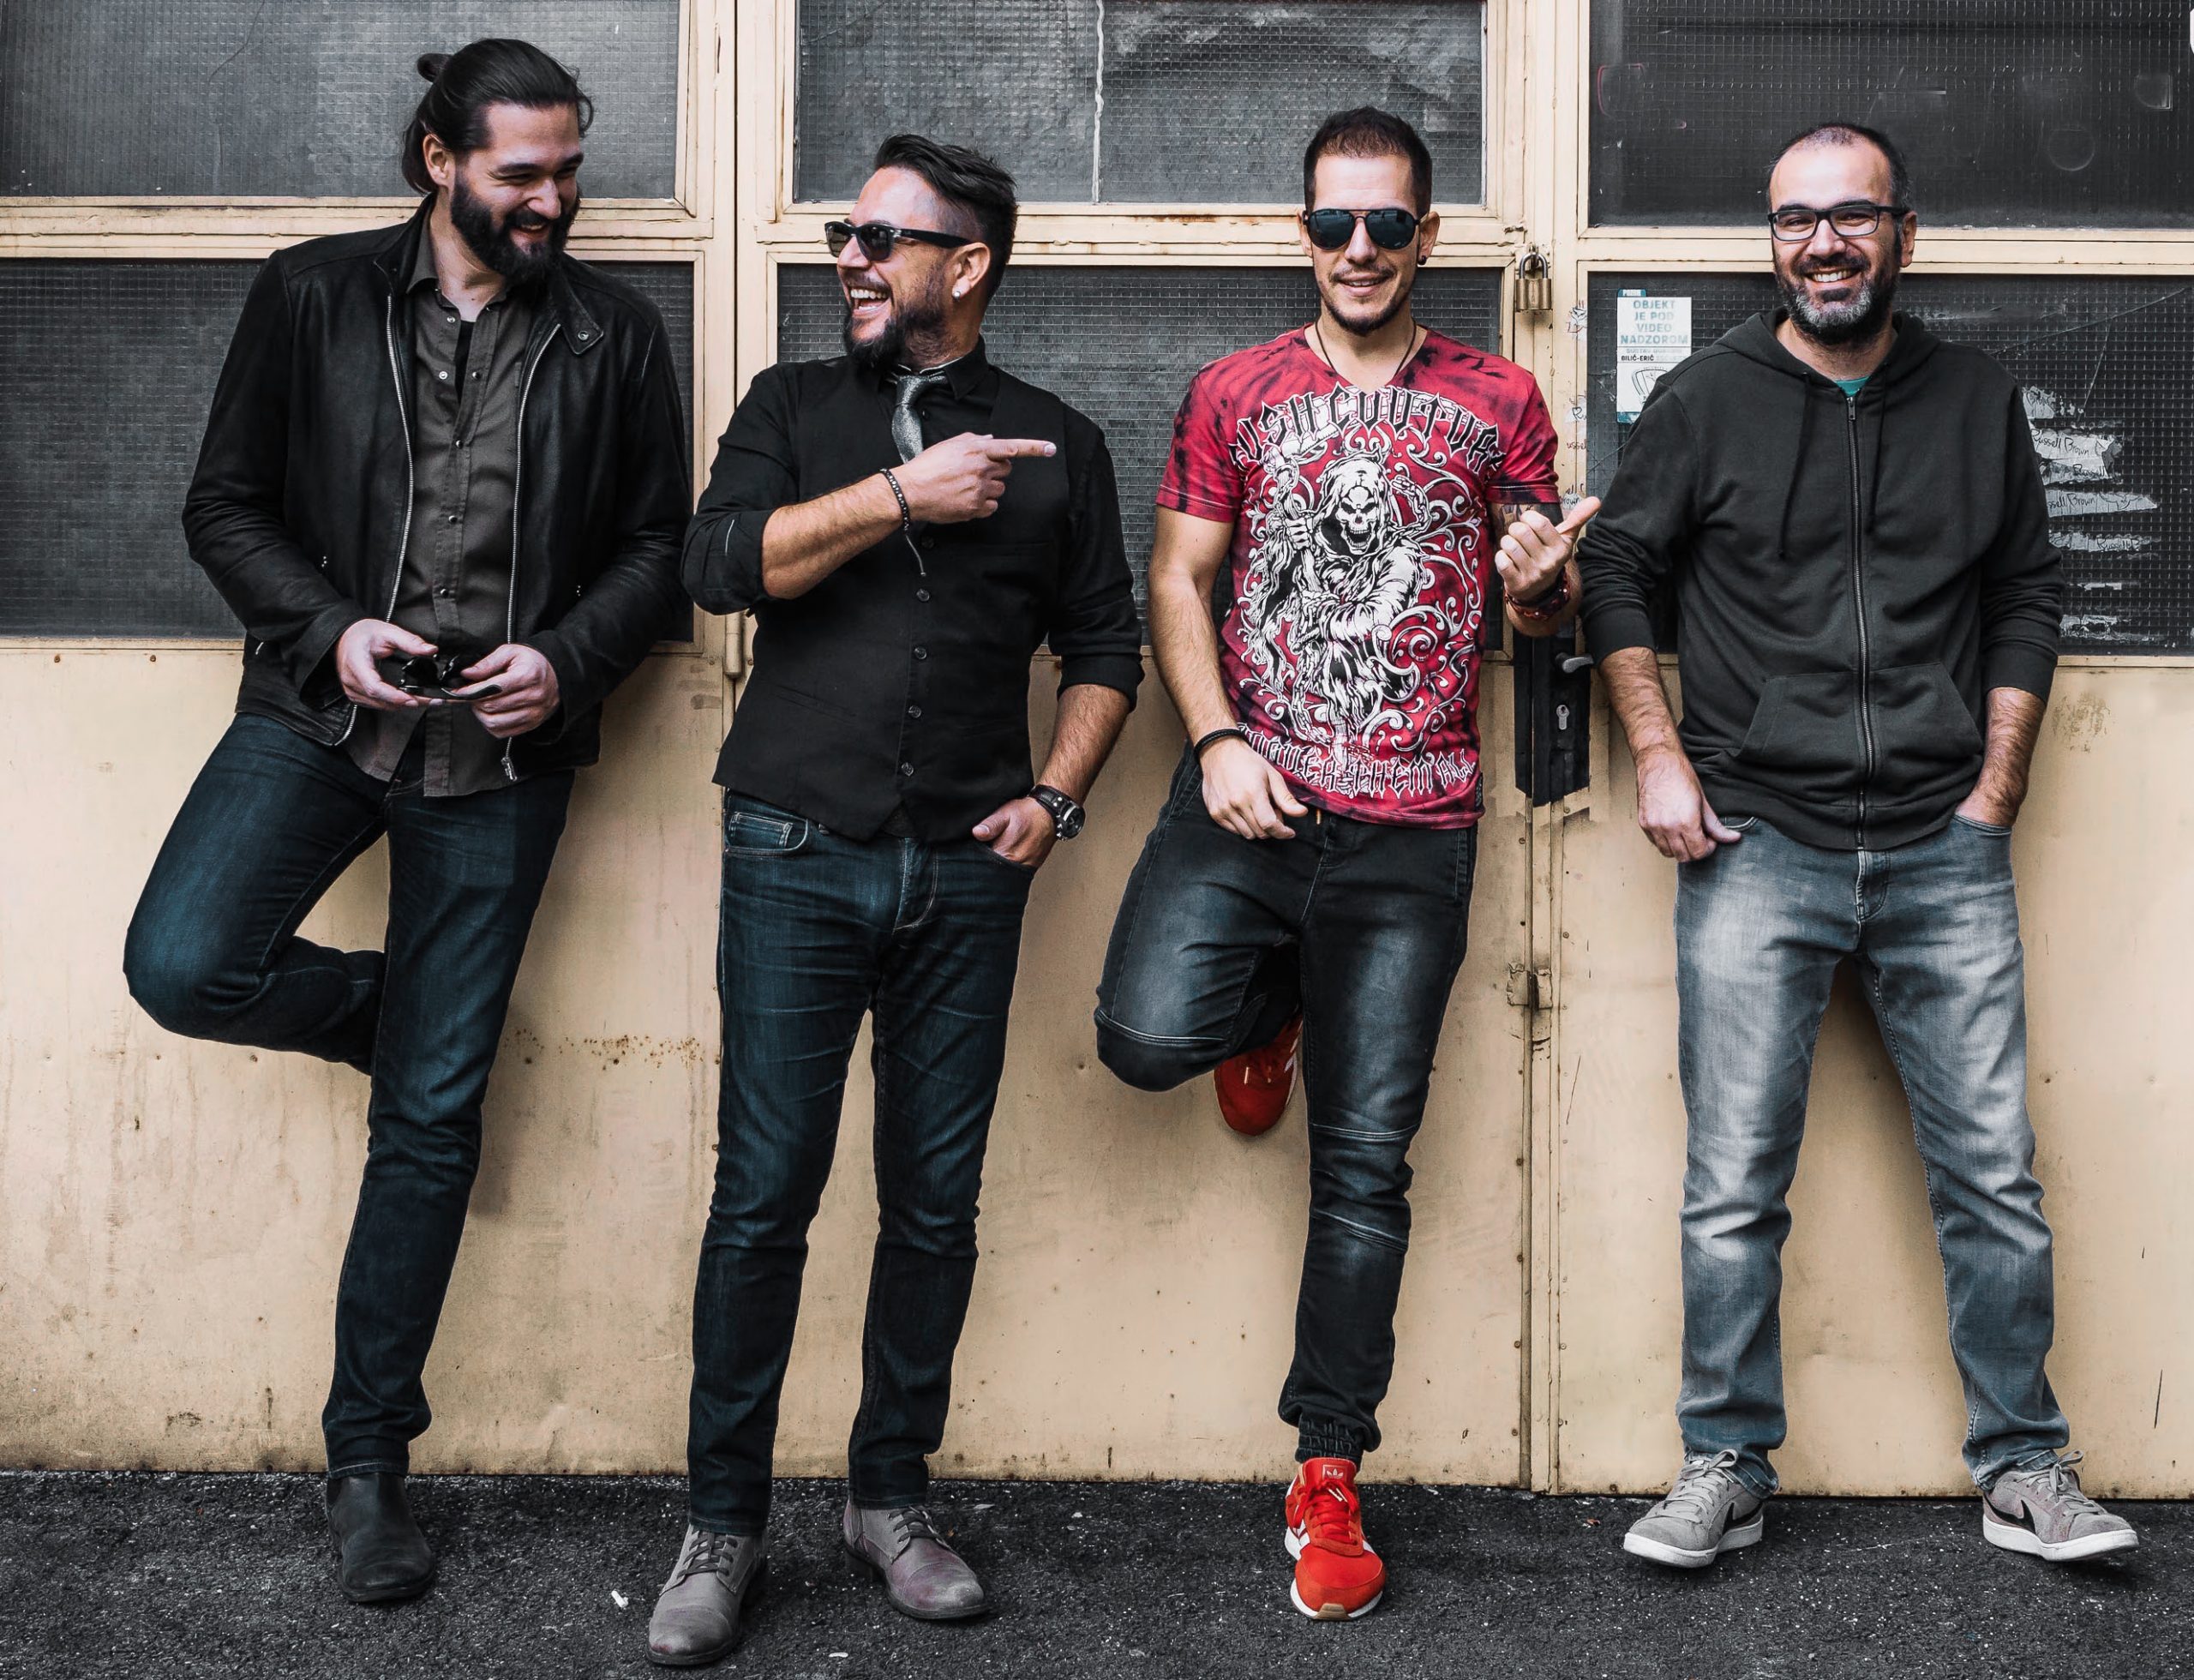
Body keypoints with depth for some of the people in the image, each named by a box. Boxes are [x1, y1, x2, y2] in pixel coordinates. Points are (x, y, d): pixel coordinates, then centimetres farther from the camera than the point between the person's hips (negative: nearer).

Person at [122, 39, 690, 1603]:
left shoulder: (613, 332, 5)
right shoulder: (313, 296, 2)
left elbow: (658, 544, 8)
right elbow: (227, 505, 5)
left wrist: (570, 659, -11)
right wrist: (327, 628, -12)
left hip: (501, 741, 0)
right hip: (323, 706, 1)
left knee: (432, 1119, 2)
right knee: (184, 965, -24)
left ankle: (370, 1458, 15)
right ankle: (394, 1015, 11)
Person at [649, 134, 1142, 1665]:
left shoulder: (1057, 444, 12)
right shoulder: (795, 406, 11)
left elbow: (1106, 648, 15)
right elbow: (724, 564, -6)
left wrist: (1058, 797, 1)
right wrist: (905, 495, -10)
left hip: (965, 873, 1)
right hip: (799, 855, -1)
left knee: (937, 1203, 5)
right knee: (765, 1195, -2)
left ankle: (892, 1497, 20)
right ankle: (726, 1525, 9)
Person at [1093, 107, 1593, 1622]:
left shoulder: (1499, 402, 10)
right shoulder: (1235, 394, 10)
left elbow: (1545, 614, 12)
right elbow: (1180, 580, 7)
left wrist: (1543, 584, -13)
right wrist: (1216, 740, -9)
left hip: (1409, 826, 0)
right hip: (1249, 796, 1)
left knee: (1367, 1155, 1)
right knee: (1147, 1036, -23)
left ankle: (1329, 1473, 13)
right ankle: (1269, 1005, 15)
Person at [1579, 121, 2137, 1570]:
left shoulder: (1979, 402, 12)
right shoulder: (1707, 400, 6)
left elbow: (2029, 597, 15)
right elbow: (1617, 570, 9)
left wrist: (1993, 795, 7)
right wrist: (1661, 758, 0)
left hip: (1944, 853, 2)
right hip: (1757, 845, -1)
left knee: (1995, 1171, 2)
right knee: (1736, 1186, -1)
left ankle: (2023, 1465, 16)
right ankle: (1727, 1471, 10)